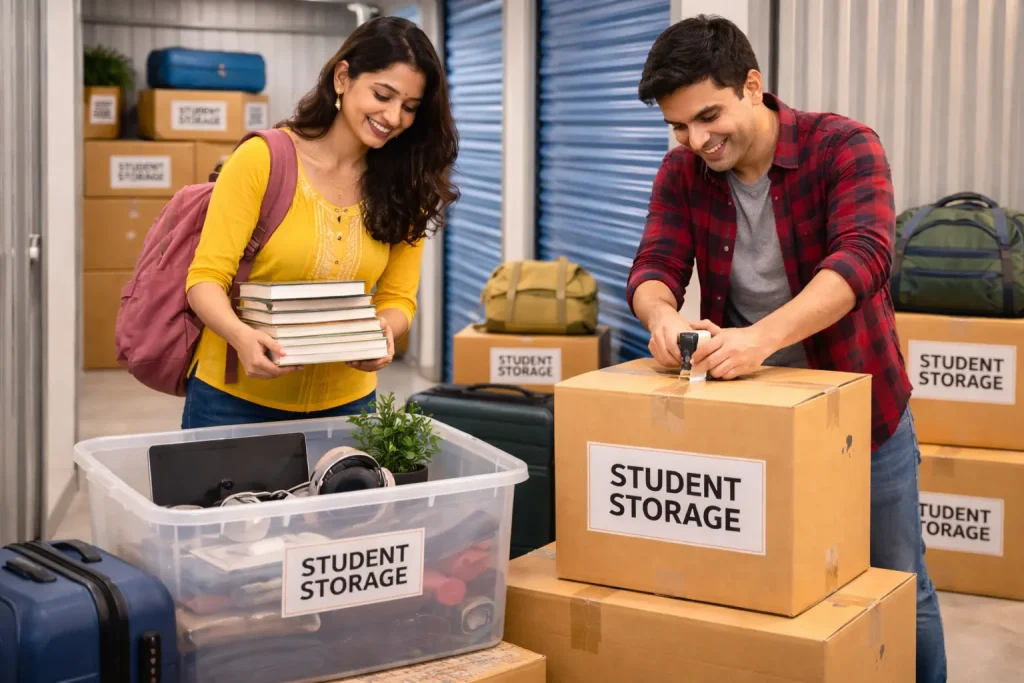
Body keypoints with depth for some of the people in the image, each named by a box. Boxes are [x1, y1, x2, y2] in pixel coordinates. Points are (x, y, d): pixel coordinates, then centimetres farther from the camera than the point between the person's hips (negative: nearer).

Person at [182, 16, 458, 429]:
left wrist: (383, 332, -22)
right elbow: (206, 277, -13)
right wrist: (242, 336, -33)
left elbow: (398, 297, 1)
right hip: (236, 399, -3)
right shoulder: (262, 159, -13)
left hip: (344, 403, 3)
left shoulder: (404, 188, -2)